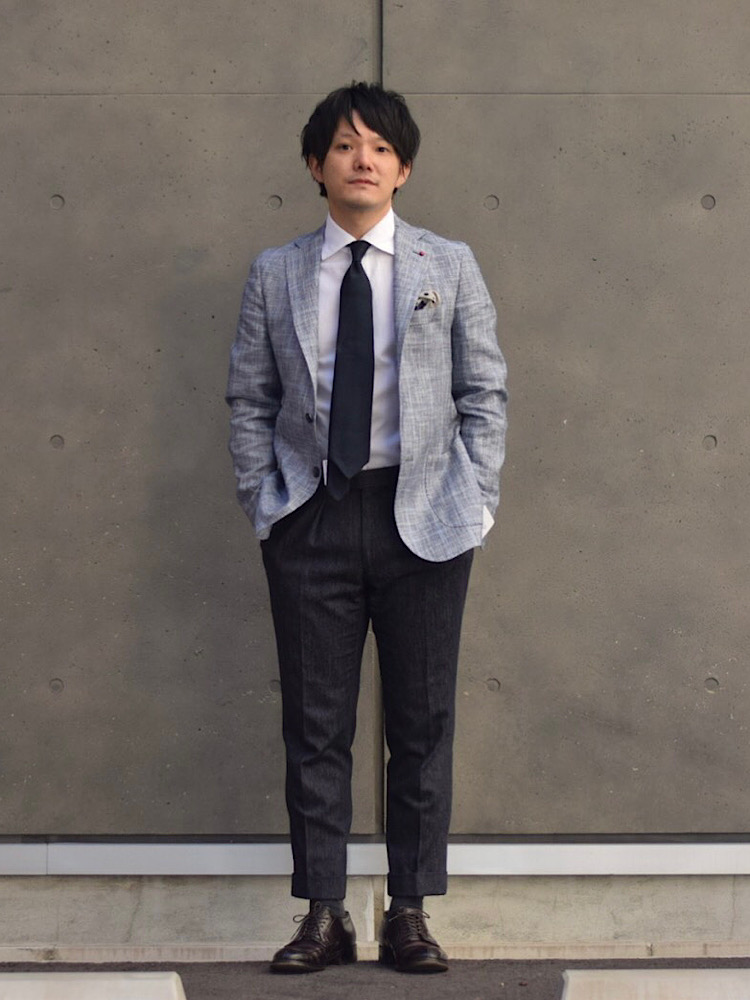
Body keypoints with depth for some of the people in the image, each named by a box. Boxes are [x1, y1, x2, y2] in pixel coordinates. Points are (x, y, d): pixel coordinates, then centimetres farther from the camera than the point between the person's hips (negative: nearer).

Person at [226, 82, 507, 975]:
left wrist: (475, 503, -3)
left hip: (422, 517, 0)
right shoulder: (275, 274, 7)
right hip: (311, 521, 0)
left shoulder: (449, 266, 6)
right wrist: (262, 501, -1)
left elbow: (485, 394, 6)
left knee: (422, 722, 4)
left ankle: (410, 913, 14)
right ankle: (323, 916, 11)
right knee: (315, 725, 3)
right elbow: (249, 400, 8)